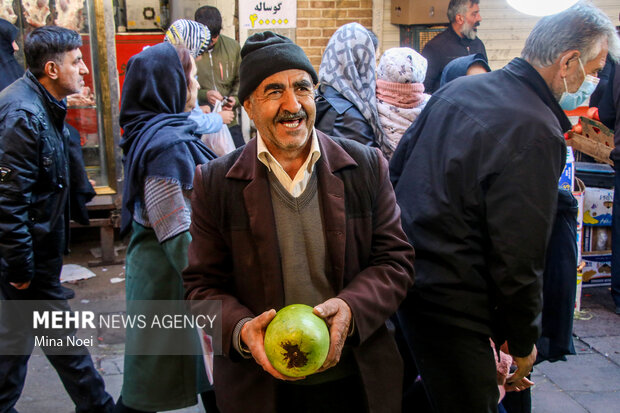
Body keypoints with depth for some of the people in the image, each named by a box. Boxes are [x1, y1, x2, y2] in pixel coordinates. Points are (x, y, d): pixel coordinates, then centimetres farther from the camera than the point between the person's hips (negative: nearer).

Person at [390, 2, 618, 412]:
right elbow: (518, 257, -19)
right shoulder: (537, 133, -20)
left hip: (401, 273, 9)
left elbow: (398, 167, 13)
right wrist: (523, 343, -4)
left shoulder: (457, 89, 5)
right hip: (449, 302, -8)